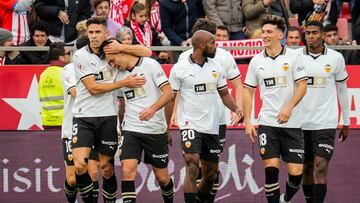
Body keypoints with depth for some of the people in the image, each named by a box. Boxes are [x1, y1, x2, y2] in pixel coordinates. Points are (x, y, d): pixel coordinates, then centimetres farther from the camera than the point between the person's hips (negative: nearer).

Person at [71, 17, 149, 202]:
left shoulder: (113, 51, 4)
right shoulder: (80, 56, -4)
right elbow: (93, 88, -10)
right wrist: (124, 83, -11)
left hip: (107, 117, 2)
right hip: (83, 116, -2)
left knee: (107, 167, 6)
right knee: (80, 165, -16)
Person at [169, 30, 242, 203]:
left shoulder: (216, 67, 8)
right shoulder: (179, 68, -5)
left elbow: (224, 93, 15)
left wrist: (236, 109, -4)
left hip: (212, 127, 5)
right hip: (190, 124, -5)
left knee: (211, 172, 11)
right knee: (192, 167, -20)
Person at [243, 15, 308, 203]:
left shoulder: (293, 56, -2)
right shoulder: (256, 61, 6)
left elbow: (302, 86, -5)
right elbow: (248, 91, 12)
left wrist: (289, 107, -20)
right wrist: (247, 121, 4)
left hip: (291, 123, -1)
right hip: (267, 122, 1)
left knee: (296, 171, -3)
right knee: (271, 166, -11)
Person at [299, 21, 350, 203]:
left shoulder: (336, 58, 0)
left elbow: (342, 90, 10)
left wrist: (346, 122, 12)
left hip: (326, 123, -2)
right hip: (301, 123, 2)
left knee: (321, 167, -12)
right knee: (307, 168, 10)